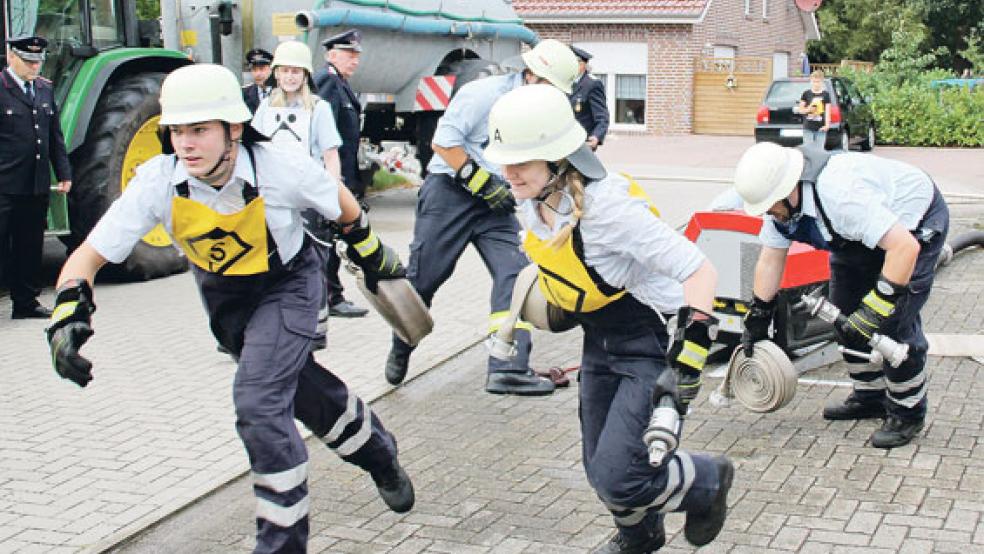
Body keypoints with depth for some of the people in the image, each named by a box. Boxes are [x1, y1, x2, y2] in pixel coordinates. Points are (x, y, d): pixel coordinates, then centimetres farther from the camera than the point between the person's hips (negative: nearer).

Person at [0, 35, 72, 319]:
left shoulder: (45, 89, 14)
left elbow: (55, 136, 19)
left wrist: (64, 173, 14)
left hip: (37, 186, 6)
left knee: (30, 246, 13)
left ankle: (26, 302, 22)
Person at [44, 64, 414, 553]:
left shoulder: (283, 169, -30)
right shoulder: (157, 181, -25)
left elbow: (341, 203, -7)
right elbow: (89, 255, -23)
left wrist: (371, 253, 7)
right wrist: (68, 316, -40)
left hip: (287, 284, -4)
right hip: (222, 295, 4)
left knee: (258, 401, -20)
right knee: (303, 388, 14)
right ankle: (380, 457, 44)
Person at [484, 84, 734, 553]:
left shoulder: (608, 205, -30)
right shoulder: (532, 202, -7)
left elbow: (699, 271, -28)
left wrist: (688, 360, -31)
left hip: (654, 342, -7)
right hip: (600, 344, 8)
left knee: (617, 476, -15)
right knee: (599, 466, 15)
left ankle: (708, 482, 15)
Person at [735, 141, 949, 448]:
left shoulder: (840, 194, -41)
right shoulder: (778, 198, -14)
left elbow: (905, 247, -43)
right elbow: (770, 260, -3)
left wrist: (876, 307, -41)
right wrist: (757, 318, -1)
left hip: (914, 225, -8)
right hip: (861, 237, 9)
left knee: (895, 321, -16)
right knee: (845, 312, 7)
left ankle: (908, 413, 0)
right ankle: (869, 397, 23)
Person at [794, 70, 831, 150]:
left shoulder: (825, 94, 4)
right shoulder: (806, 93, 4)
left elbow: (827, 111, 2)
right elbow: (800, 109, 9)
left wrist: (827, 124, -11)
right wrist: (808, 109, -13)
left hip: (820, 128, 0)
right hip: (808, 128, 0)